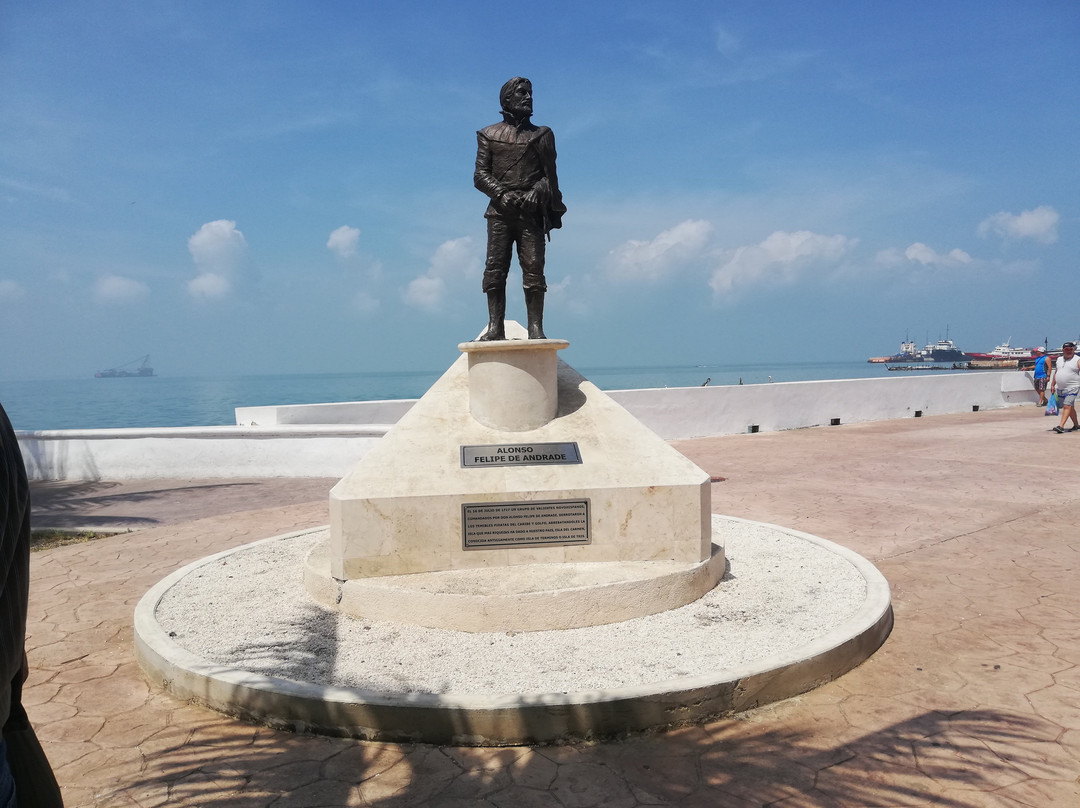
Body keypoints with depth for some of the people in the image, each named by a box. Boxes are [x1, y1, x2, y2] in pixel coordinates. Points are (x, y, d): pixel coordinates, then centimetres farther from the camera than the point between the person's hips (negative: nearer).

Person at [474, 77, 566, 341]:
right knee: (495, 269, -6)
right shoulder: (489, 135, 14)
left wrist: (538, 192, -10)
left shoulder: (541, 135, 16)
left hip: (531, 212, 0)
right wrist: (501, 193, -10)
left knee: (534, 269, -6)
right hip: (500, 212, 0)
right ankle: (495, 328, -3)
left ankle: (536, 328, -4)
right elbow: (480, 175, 7)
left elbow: (550, 175, 10)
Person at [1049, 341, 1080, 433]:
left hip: (1072, 388, -6)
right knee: (1070, 407, 15)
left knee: (1067, 406, -14)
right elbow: (1056, 373, 20)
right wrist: (1052, 385, 17)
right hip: (1060, 388, 6)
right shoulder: (1059, 359, 14)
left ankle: (1061, 426, -22)